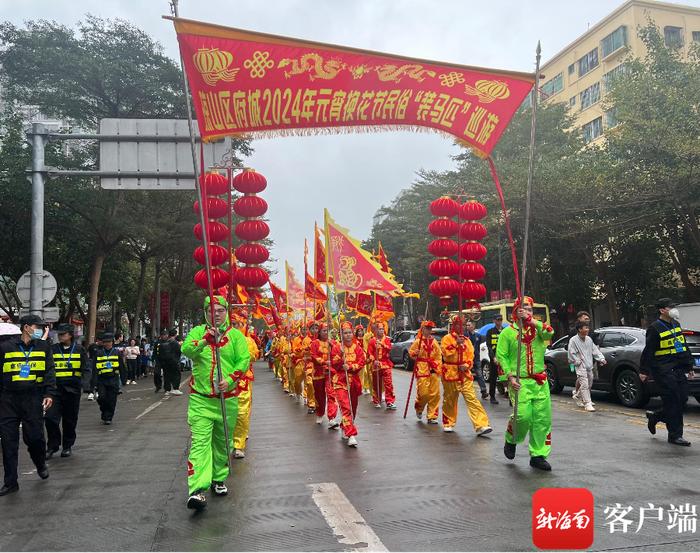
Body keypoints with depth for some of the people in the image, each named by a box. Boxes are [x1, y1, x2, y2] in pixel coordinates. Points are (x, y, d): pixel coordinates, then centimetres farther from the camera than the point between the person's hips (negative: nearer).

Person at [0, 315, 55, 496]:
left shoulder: (43, 347, 7)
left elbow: (49, 372, 3)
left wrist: (49, 394, -8)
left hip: (33, 399, 0)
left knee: (34, 437, 0)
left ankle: (41, 465, 31)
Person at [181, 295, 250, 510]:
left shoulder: (236, 335, 4)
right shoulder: (197, 332, 4)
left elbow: (243, 360, -2)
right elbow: (186, 350, -14)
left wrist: (229, 381, -16)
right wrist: (204, 341, -33)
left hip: (227, 398, 2)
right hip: (200, 398, -2)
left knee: (223, 441, 15)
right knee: (199, 441, -11)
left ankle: (218, 479, 33)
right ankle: (197, 490, -14)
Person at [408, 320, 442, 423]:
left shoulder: (434, 342, 10)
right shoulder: (417, 341, -1)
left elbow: (439, 356, 14)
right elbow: (410, 352, 5)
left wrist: (438, 367, 4)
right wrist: (414, 354, -16)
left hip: (433, 370, 4)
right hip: (422, 369, -4)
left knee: (435, 394, 1)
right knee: (423, 392, -8)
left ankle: (432, 416, 11)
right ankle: (419, 409, 23)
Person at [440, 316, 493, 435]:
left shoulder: (466, 340, 13)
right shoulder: (447, 338, 0)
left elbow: (471, 355, 10)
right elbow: (446, 353, -14)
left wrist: (467, 365, -7)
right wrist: (456, 344, -18)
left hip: (465, 373, 3)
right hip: (450, 372, -3)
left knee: (472, 398, -7)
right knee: (450, 400, 7)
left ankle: (481, 426, -11)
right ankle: (448, 424, 24)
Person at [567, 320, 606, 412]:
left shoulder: (589, 339, 10)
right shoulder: (573, 340, -11)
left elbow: (595, 350, 14)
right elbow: (571, 353, -12)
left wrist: (601, 358, 5)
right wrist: (578, 362, -13)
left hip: (589, 366, 7)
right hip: (581, 367, -7)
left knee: (589, 385, 15)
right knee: (584, 385, -13)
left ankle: (583, 400, 32)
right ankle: (587, 404, -12)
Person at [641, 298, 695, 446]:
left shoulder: (676, 325, 15)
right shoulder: (655, 328, -10)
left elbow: (684, 347, 23)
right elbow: (648, 351, -11)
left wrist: (689, 366, 22)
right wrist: (643, 371, -12)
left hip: (679, 370, 8)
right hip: (664, 371, -8)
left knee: (682, 399, 7)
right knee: (672, 402, -5)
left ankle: (655, 416, 27)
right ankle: (675, 435, 5)